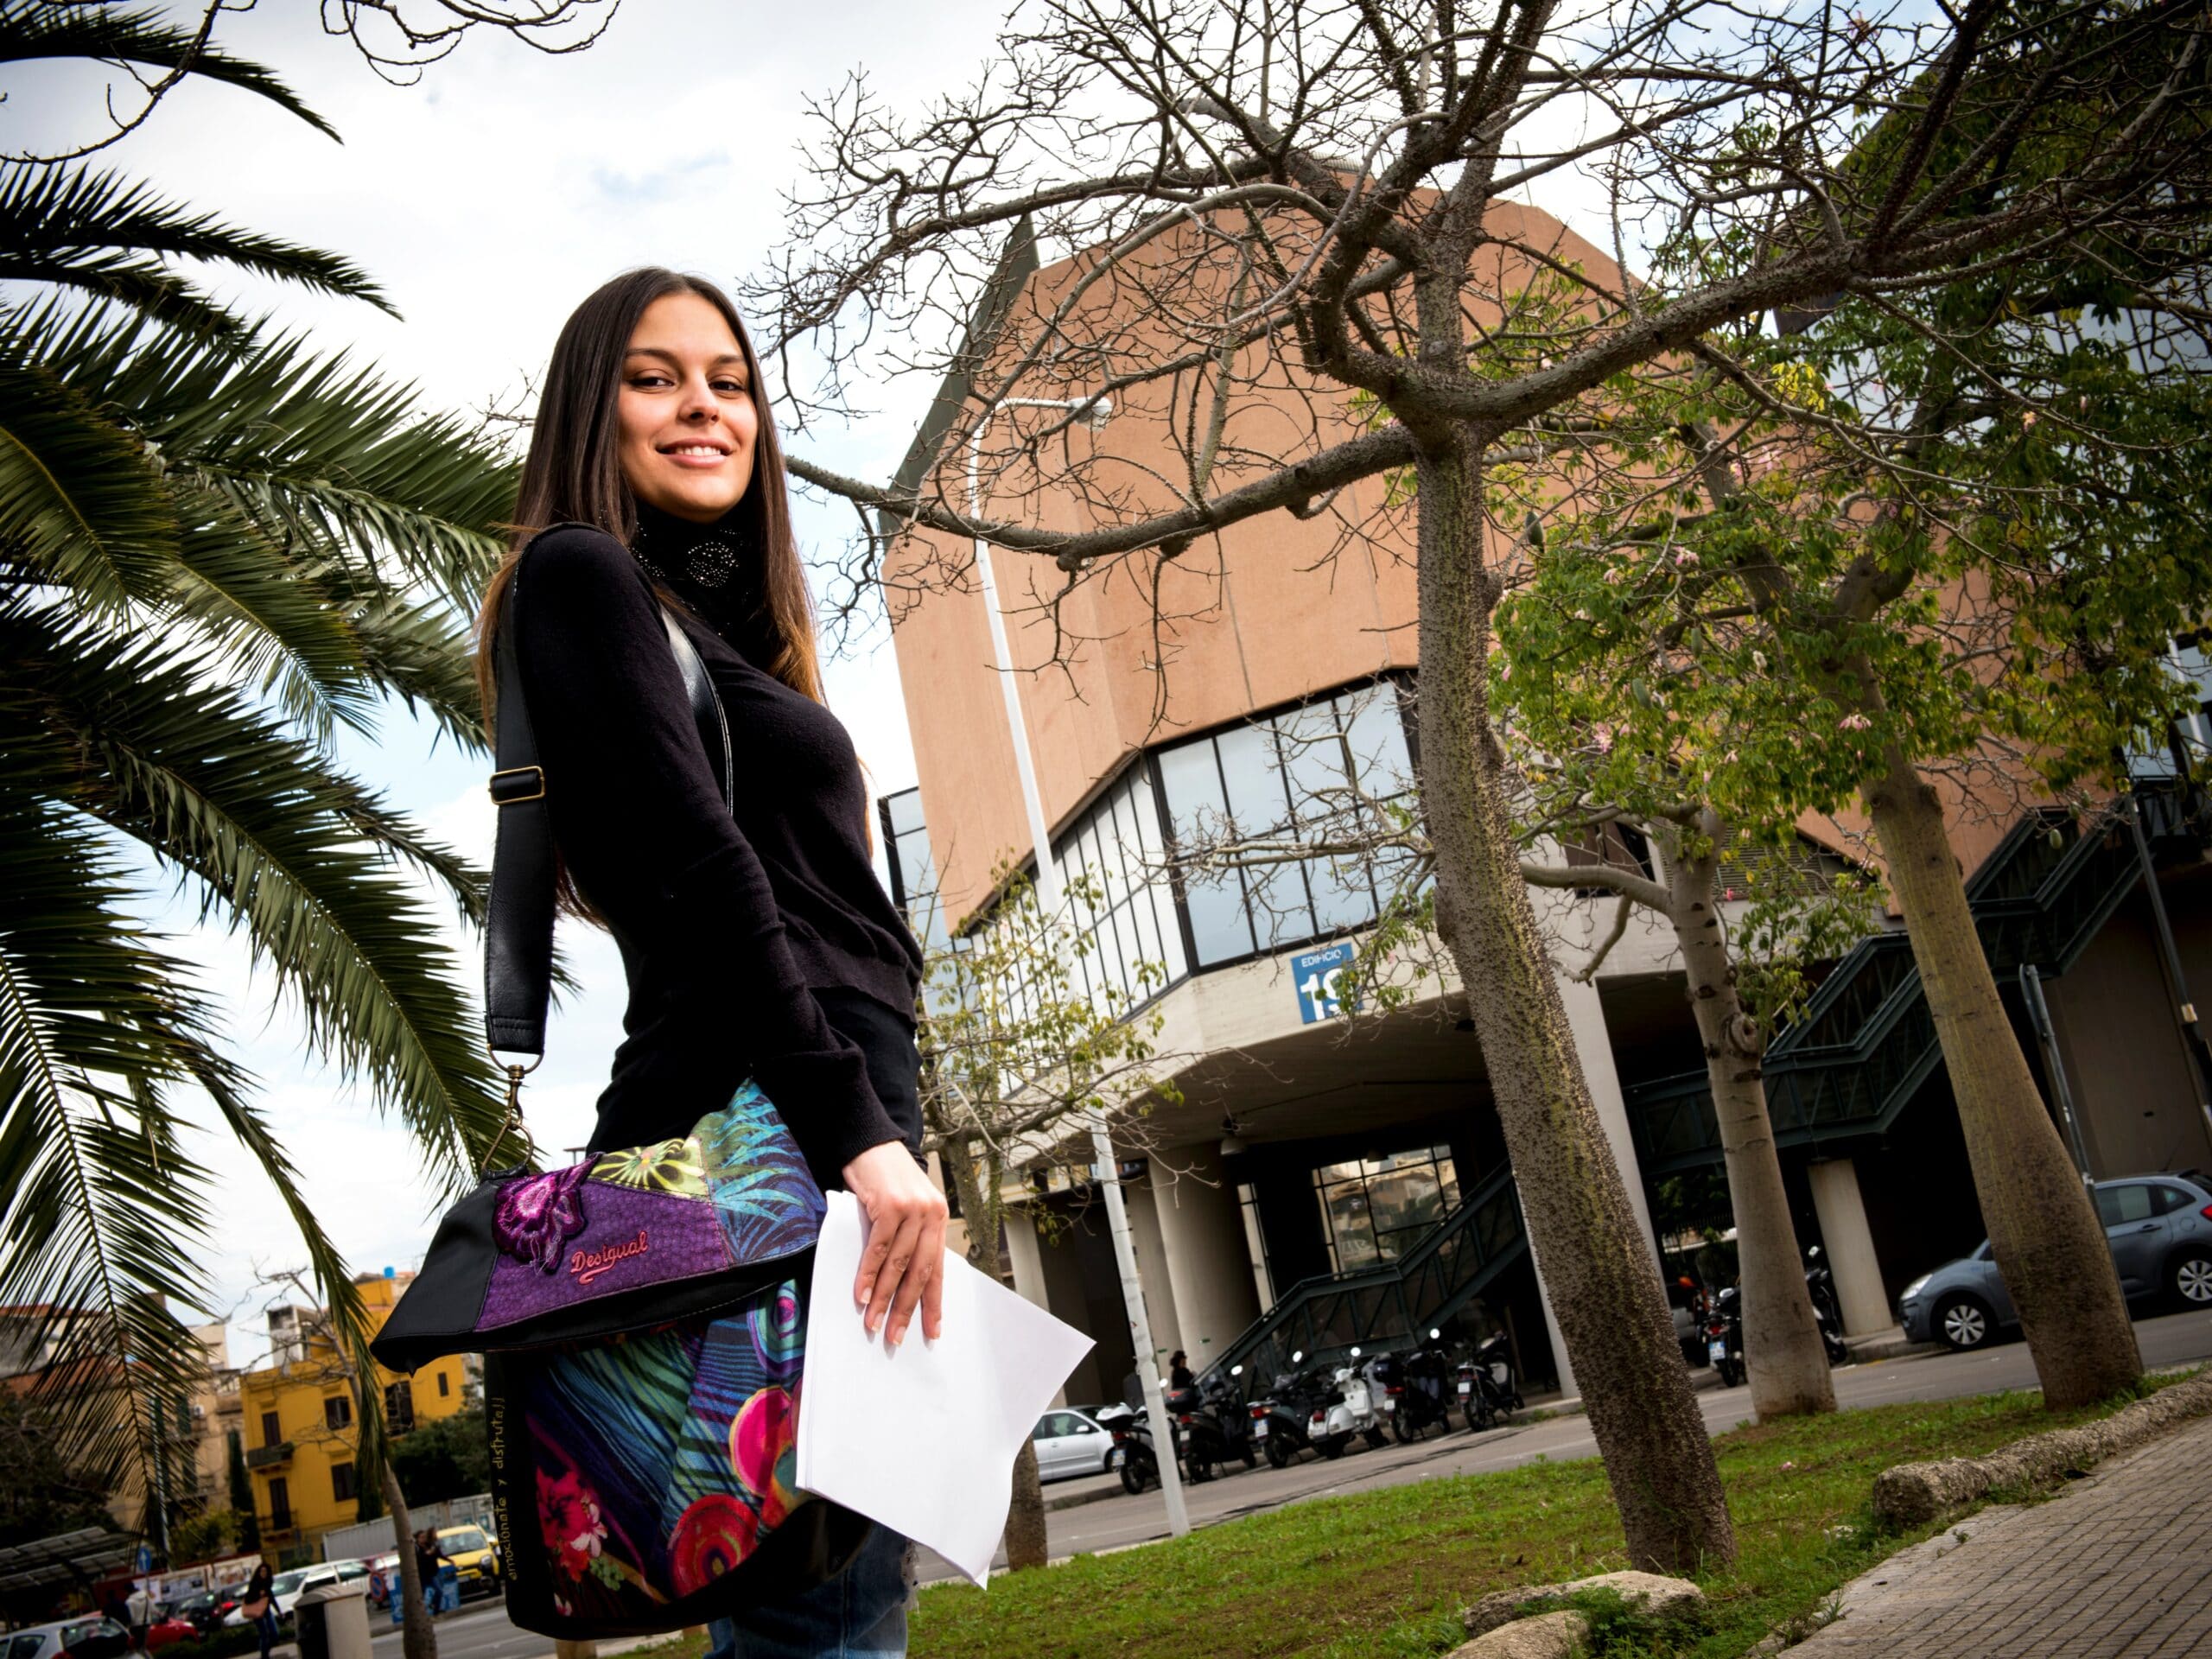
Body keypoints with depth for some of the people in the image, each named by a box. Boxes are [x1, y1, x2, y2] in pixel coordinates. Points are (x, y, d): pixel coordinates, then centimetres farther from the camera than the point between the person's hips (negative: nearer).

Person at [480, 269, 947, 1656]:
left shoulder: (719, 619, 27)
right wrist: (857, 1126, -19)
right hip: (769, 1112, -10)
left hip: (833, 1111, 10)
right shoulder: (584, 574, 0)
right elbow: (699, 865, -13)